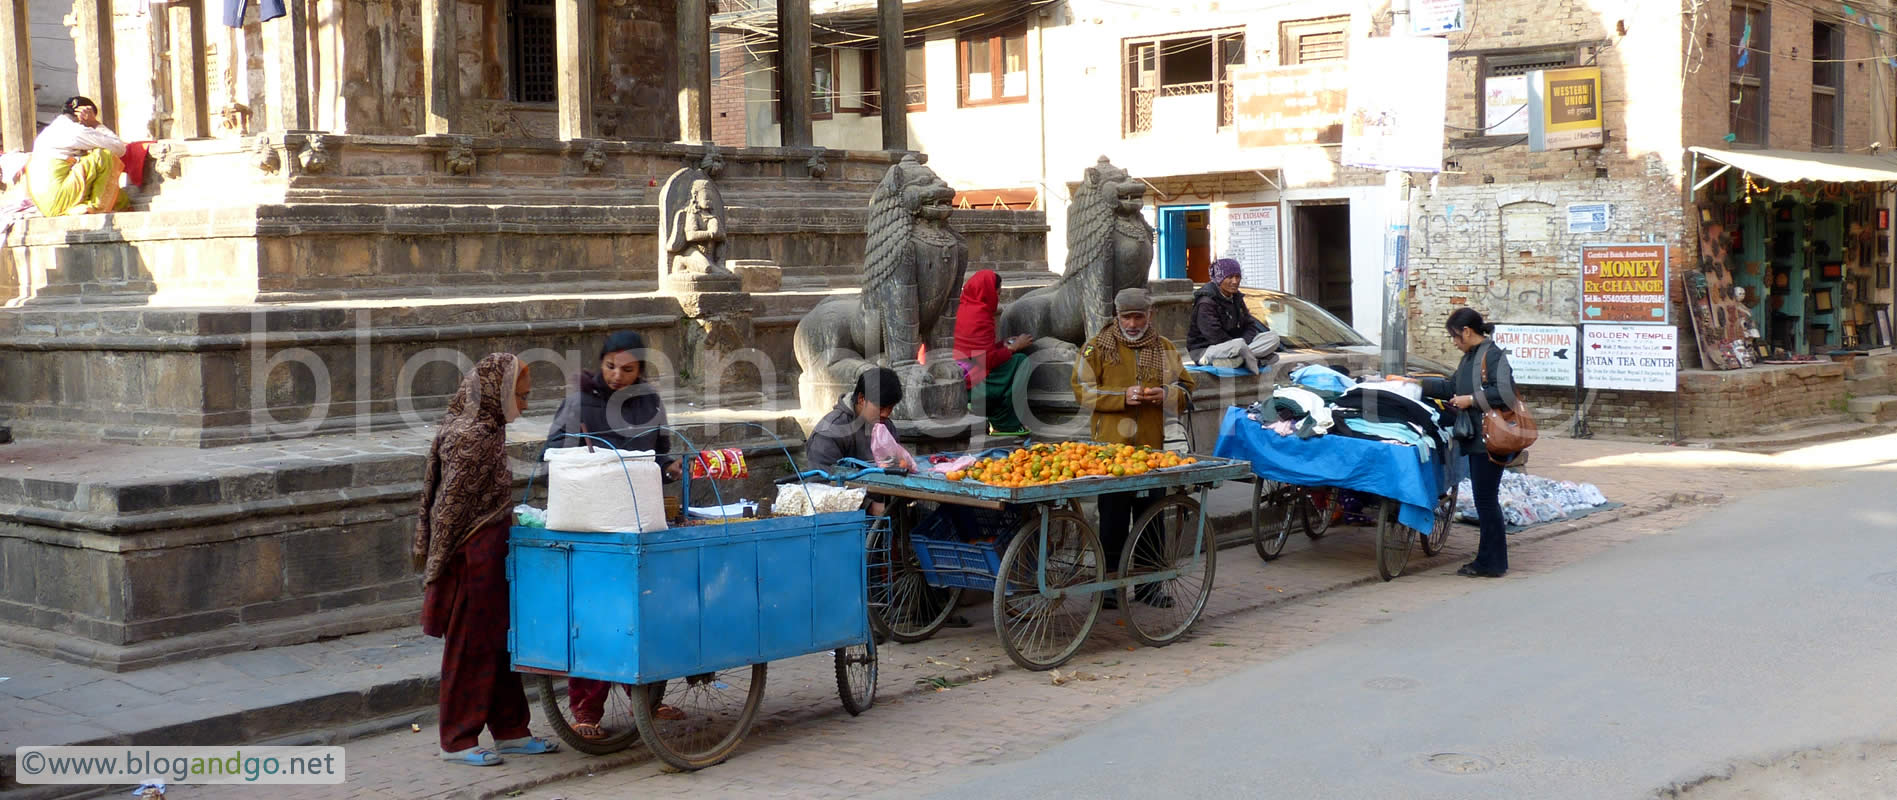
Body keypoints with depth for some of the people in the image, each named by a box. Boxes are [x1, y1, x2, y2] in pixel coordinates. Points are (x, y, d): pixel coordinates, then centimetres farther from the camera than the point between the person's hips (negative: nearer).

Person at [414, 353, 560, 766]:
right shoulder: (470, 437, -19)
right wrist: (440, 563, -17)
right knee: (470, 644, 0)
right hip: (472, 557, -10)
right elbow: (450, 504, -19)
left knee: (500, 640, 15)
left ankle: (510, 730, 24)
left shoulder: (486, 430, 11)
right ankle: (457, 741, 10)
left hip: (489, 554, 10)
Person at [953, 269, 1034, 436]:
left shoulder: (962, 310, 13)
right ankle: (1004, 425, -4)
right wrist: (1014, 347, -3)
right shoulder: (979, 316, -16)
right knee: (1019, 361, -8)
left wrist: (1003, 344, 13)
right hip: (971, 384, -10)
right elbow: (989, 359, -17)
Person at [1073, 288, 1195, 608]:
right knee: (1113, 518, -1)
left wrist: (1165, 395, -7)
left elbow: (1185, 388, 16)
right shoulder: (1097, 348, 2)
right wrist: (1123, 396, -16)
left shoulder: (1165, 349, 12)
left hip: (1152, 448, 3)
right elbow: (1083, 391, -4)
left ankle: (1147, 582, 18)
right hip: (1111, 446, -3)